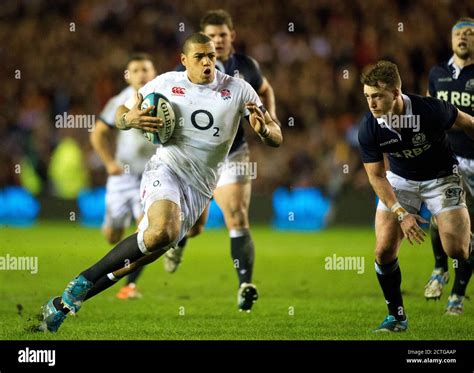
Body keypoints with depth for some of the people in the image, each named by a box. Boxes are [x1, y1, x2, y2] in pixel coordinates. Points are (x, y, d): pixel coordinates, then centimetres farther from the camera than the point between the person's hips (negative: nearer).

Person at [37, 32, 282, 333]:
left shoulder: (238, 90, 4)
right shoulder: (166, 83, 4)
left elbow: (276, 138, 4)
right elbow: (121, 114, 14)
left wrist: (264, 130, -21)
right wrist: (128, 119, -11)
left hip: (199, 189, 2)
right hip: (166, 170, -2)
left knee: (138, 260, -6)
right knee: (163, 232, -34)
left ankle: (63, 305, 6)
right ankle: (85, 279, -19)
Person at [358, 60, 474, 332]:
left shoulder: (430, 110, -29)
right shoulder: (369, 129, -21)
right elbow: (376, 176, -12)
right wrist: (401, 213, -21)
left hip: (440, 177, -2)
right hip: (400, 180, 2)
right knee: (384, 251, -9)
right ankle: (397, 315, 7)